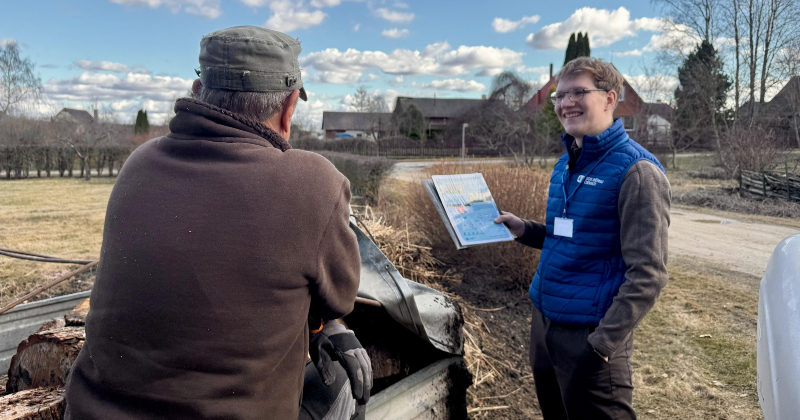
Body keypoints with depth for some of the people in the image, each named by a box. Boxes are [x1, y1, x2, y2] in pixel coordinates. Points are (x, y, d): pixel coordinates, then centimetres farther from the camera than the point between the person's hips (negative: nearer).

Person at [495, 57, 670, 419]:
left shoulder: (635, 170, -15)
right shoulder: (566, 165, 9)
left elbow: (647, 274, -18)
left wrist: (603, 344, -20)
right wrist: (524, 229, 5)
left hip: (589, 334, -8)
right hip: (543, 321, 8)